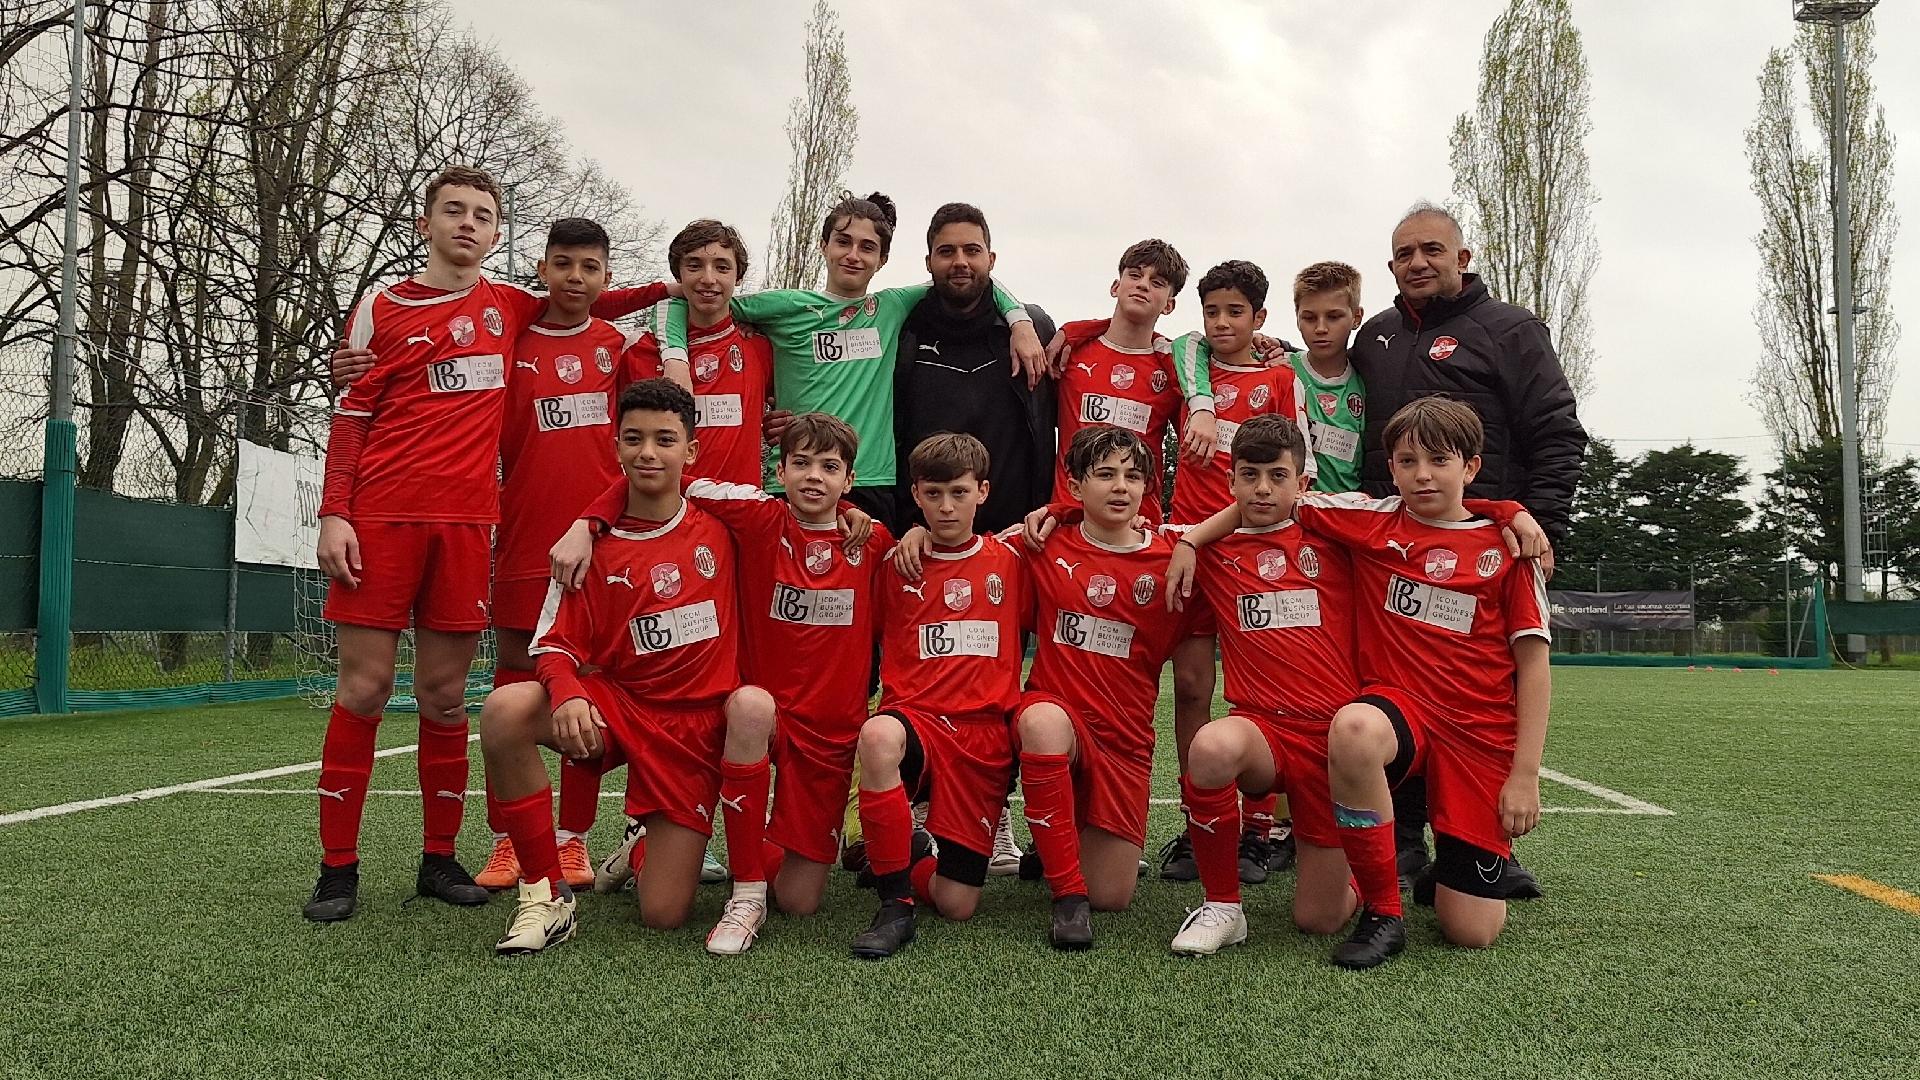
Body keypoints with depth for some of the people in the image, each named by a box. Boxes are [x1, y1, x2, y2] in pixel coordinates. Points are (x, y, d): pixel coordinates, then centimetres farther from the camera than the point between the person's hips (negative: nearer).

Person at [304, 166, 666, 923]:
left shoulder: (510, 308, 14)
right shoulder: (382, 308, 8)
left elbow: (581, 306, 30)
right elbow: (350, 418, 6)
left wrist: (667, 289, 17)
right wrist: (333, 513, -3)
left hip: (466, 521, 2)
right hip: (381, 518, -2)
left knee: (445, 694, 5)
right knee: (364, 687, -2)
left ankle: (439, 858, 15)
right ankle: (338, 867, 8)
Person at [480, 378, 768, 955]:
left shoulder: (720, 527, -1)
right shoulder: (594, 547, -1)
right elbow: (556, 646, -4)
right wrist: (568, 695, -25)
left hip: (700, 723, -1)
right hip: (617, 705, 1)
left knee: (664, 916, -9)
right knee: (504, 711, -31)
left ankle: (658, 846, 30)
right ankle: (545, 894, -14)